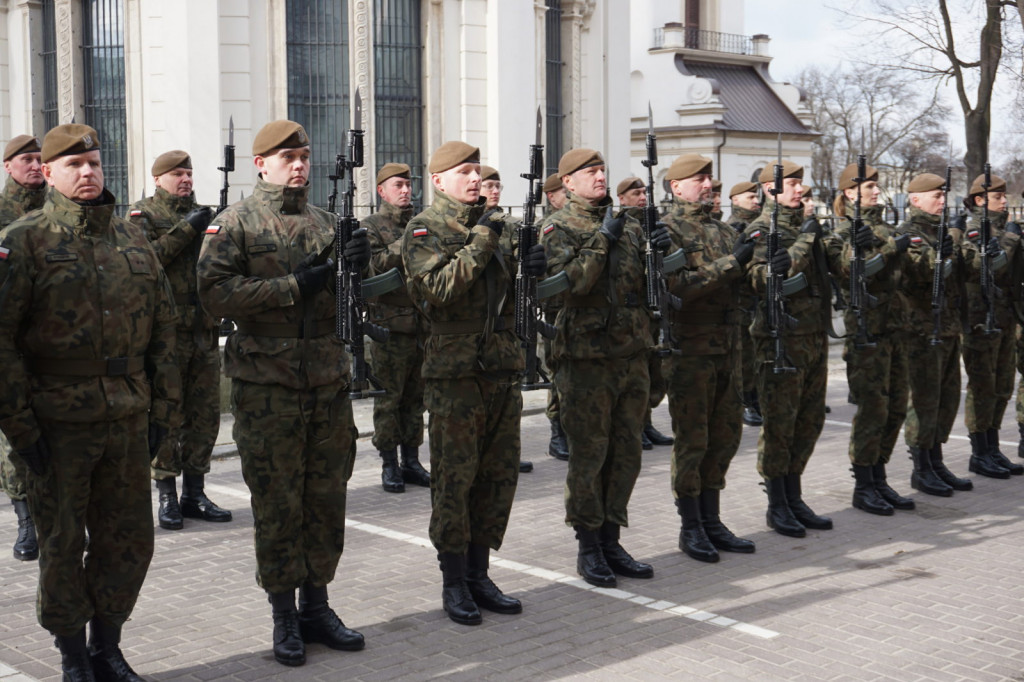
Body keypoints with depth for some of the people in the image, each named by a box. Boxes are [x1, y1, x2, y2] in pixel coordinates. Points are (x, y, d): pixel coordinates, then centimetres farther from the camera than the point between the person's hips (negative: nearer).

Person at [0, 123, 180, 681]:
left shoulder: (132, 239, 10)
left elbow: (162, 324, 14)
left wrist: (162, 405, 9)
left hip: (129, 419, 4)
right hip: (59, 422, -4)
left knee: (129, 536, 10)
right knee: (62, 540, 7)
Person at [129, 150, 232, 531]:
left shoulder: (200, 214, 17)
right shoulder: (143, 215, 1)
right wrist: (186, 229, -15)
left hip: (204, 330, 5)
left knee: (205, 416, 6)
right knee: (167, 416, -2)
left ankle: (194, 494, 16)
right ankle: (166, 497, 7)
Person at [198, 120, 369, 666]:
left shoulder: (324, 221, 14)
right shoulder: (236, 223, -2)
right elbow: (214, 292, -14)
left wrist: (355, 267, -6)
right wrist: (291, 286, -18)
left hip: (329, 380, 5)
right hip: (267, 383, -5)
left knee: (327, 498, 10)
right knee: (277, 503, 2)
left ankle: (316, 605, 23)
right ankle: (284, 616, 14)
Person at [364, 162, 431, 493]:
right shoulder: (371, 227, 0)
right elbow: (374, 266, -15)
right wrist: (405, 243, -21)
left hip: (422, 325, 5)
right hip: (389, 326, -5)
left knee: (416, 398, 9)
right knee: (388, 398, 0)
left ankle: (411, 461, 18)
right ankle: (389, 464, 8)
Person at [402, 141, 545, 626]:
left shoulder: (493, 224, 16)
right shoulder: (424, 230, -4)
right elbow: (439, 287, -19)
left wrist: (529, 270, -1)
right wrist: (480, 244, -18)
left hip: (503, 367, 7)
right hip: (454, 371, -6)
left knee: (500, 475, 10)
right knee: (454, 478, 0)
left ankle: (478, 574, 21)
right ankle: (454, 582, 11)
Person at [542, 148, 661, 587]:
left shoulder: (628, 225, 14)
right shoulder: (559, 228, -3)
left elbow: (648, 286, 14)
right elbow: (569, 282, -19)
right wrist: (602, 239, -18)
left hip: (632, 354, 6)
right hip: (587, 357, -6)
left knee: (626, 454, 11)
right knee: (588, 455, 1)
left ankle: (610, 541, 22)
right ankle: (589, 547, 13)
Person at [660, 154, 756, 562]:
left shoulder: (722, 229, 16)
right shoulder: (668, 229, -8)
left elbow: (744, 284, 17)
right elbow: (676, 286, -20)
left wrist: (752, 259, -4)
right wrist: (729, 264, -20)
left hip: (728, 346, 8)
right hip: (690, 348, -7)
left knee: (725, 435, 11)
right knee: (692, 439, -1)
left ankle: (711, 521, 22)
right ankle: (691, 529, 10)